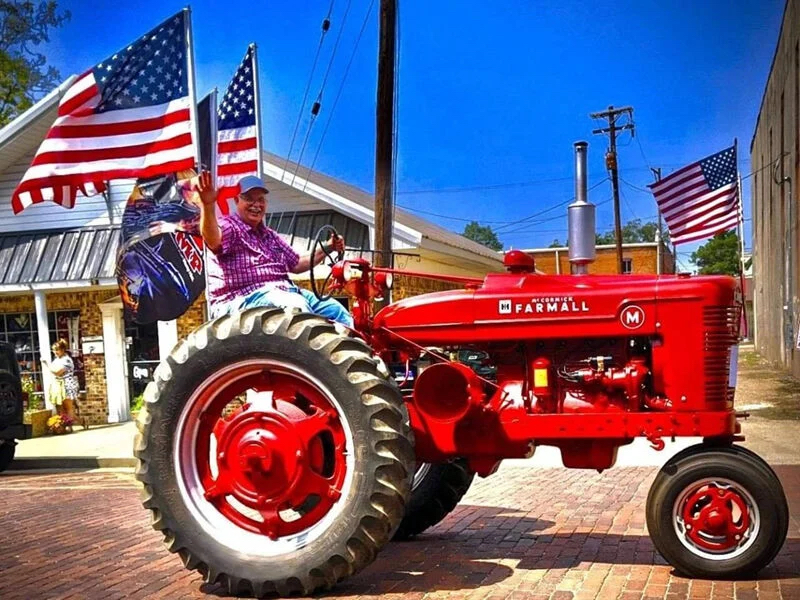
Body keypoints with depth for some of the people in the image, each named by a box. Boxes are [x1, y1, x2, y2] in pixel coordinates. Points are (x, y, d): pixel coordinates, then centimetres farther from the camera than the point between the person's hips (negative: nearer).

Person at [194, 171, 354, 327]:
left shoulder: (270, 236, 26)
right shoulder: (229, 227, -1)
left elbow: (296, 264, 29)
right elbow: (213, 239, -26)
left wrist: (326, 249, 17)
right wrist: (208, 206, -45)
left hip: (284, 292, 9)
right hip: (242, 300, -9)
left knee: (335, 309, -3)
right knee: (297, 305, -35)